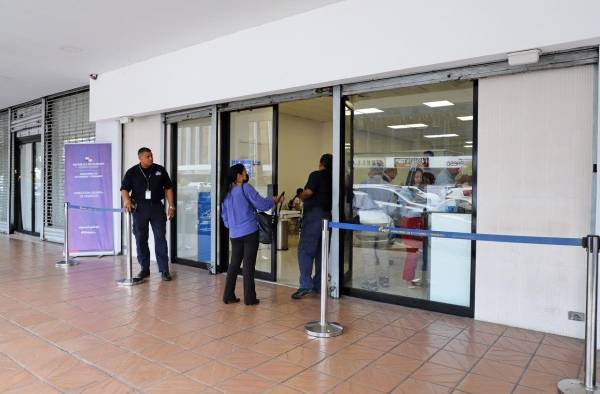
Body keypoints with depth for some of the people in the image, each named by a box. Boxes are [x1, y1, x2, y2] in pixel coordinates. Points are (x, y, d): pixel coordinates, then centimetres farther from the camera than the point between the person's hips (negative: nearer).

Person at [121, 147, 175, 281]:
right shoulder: (132, 172, 4)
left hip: (157, 207, 0)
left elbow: (168, 188, 9)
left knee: (160, 238, -3)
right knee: (141, 239, 6)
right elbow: (124, 188, 0)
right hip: (140, 208, 1)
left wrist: (171, 206, 3)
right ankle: (144, 269, 19)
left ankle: (164, 270, 1)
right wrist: (126, 200, -20)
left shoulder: (160, 170, 6)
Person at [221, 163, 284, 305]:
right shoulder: (246, 188, -10)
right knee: (249, 264, 1)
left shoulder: (227, 192, 8)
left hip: (234, 234, 6)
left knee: (234, 263, 14)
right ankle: (249, 298, 6)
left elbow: (224, 213, 16)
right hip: (250, 232, -5)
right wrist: (274, 201, 5)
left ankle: (228, 295, 17)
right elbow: (261, 204, -10)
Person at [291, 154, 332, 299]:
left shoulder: (316, 175, -7)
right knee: (321, 252, 11)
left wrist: (301, 196, 1)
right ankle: (318, 284, 16)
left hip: (314, 215, -7)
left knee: (304, 250, -7)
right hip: (328, 215, 7)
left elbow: (308, 192, -17)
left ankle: (306, 285, -13)